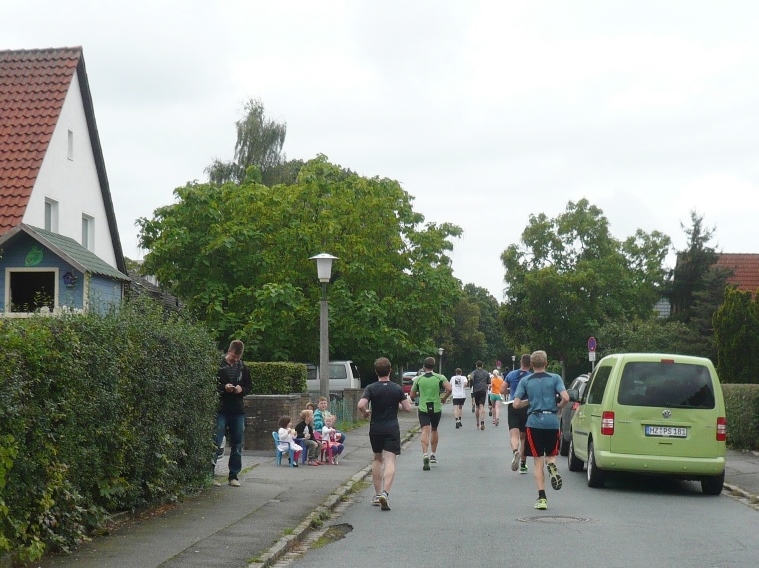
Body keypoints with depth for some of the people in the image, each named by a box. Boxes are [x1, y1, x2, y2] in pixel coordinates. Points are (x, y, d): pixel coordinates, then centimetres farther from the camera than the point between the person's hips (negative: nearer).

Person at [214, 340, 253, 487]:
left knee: (237, 445, 8)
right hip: (220, 410, -4)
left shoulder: (243, 368, 8)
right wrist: (223, 388, -19)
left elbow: (249, 386, 15)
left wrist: (242, 389, -6)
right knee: (216, 444, -6)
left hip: (238, 411, 5)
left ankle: (234, 476, 16)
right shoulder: (218, 366, -6)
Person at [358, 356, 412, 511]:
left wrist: (365, 414, 2)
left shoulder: (371, 388, -5)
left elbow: (361, 405, -18)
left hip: (375, 429, 1)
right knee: (390, 461, -6)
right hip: (392, 429, -1)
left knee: (377, 459, 18)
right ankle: (385, 492, -26)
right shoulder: (397, 388, -2)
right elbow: (408, 408, -1)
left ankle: (377, 494, 22)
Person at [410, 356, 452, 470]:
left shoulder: (419, 379, 1)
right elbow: (449, 389, -16)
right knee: (434, 430, 22)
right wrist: (444, 399, 1)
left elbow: (412, 395, 7)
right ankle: (433, 455, 28)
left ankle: (425, 454, -31)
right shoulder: (439, 377, -3)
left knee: (425, 431, -10)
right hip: (436, 408, 1)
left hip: (423, 408, -1)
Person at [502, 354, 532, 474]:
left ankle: (515, 451, -41)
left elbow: (502, 390, 4)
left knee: (514, 434, -9)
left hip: (513, 407, 0)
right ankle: (523, 464, 18)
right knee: (523, 436, 13)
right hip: (526, 408, 0)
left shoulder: (511, 375, 3)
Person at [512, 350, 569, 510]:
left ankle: (542, 498, -2)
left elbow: (516, 404, -3)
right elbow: (565, 398, -10)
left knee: (538, 462, 5)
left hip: (534, 422, 0)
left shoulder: (525, 381, 3)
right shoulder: (555, 378, 2)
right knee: (551, 454, 20)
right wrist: (558, 407, 10)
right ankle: (552, 466, -17)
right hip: (552, 422, 0)